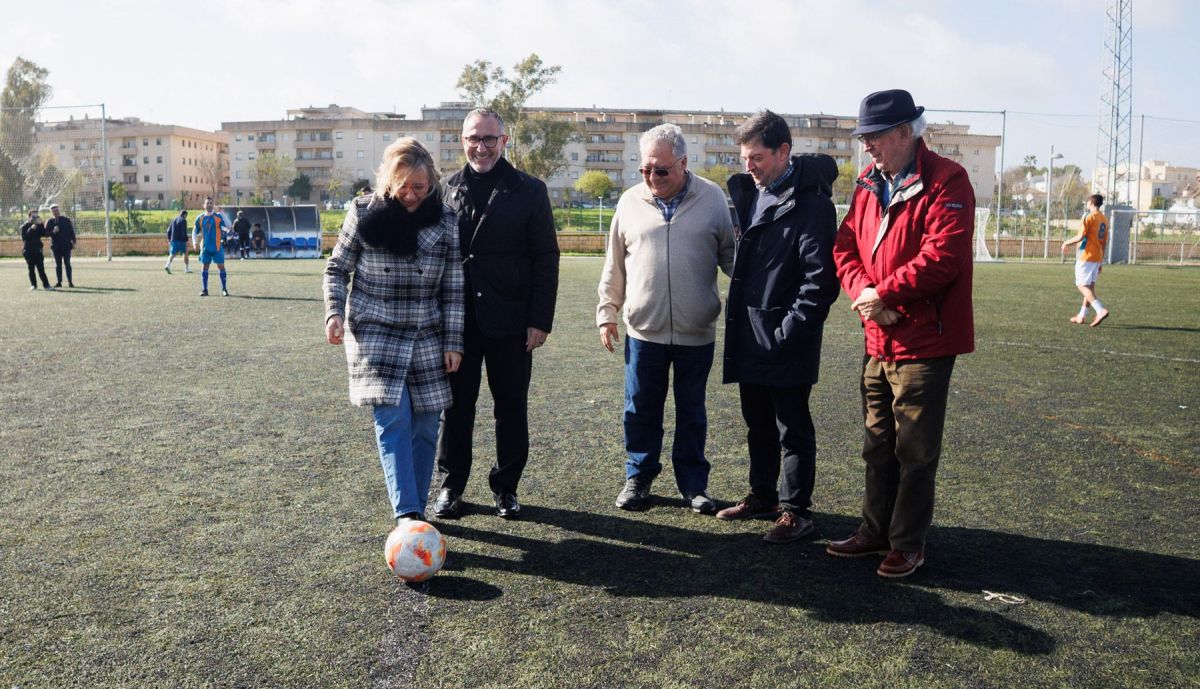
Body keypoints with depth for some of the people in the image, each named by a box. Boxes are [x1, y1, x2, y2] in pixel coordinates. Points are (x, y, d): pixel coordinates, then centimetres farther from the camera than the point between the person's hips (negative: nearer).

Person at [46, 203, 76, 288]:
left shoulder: (66, 220, 4)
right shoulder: (50, 222, 5)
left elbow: (72, 231, 5)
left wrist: (73, 242, -1)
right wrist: (53, 232, -18)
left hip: (66, 245, -1)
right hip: (56, 246, 1)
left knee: (67, 264, -1)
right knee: (58, 264, 4)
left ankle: (70, 282, 1)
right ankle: (59, 282, 8)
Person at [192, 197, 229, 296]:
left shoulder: (218, 217, 1)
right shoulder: (200, 219, 8)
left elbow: (225, 228, -1)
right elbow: (195, 231, 15)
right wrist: (195, 242, 3)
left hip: (217, 247, -2)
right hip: (205, 247, 2)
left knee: (221, 266, -3)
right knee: (204, 267, 3)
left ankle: (224, 289, 5)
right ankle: (204, 290, 9)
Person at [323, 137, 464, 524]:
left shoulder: (446, 221, 0)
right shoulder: (364, 213, -3)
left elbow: (453, 288, 3)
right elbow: (337, 269, 6)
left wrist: (453, 342, 0)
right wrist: (334, 312, -9)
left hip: (427, 336, 2)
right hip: (374, 332, -2)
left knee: (426, 425, 3)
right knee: (393, 417, -15)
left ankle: (416, 510, 19)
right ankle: (407, 514, -14)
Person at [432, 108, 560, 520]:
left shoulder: (529, 190, 1)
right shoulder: (448, 190, 8)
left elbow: (546, 259, -1)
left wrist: (540, 319, -7)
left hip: (510, 321, -2)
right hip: (456, 319, 2)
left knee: (512, 407, 7)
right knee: (456, 405, 9)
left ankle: (506, 487, 21)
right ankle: (451, 486, 22)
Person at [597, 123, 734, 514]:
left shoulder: (712, 198, 0)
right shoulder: (631, 202, 4)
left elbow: (730, 257, 6)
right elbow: (614, 265, 9)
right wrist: (606, 313, 9)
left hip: (697, 334, -1)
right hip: (643, 331, 1)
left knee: (692, 413, 11)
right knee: (641, 410, 10)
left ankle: (693, 484, 24)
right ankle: (638, 478, 25)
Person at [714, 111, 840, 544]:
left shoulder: (811, 202, -14)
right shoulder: (749, 192, 10)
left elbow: (820, 277, -18)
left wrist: (789, 330, -18)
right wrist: (738, 320, 12)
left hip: (786, 342, -8)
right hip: (749, 336, 8)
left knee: (793, 429, 5)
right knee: (758, 425, 19)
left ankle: (795, 511, 16)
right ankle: (762, 495, 33)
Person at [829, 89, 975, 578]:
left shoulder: (946, 181, -12)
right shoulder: (867, 184, 11)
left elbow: (942, 256, -22)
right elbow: (846, 247, 7)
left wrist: (885, 294, -18)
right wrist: (862, 290, -11)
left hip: (925, 341, -7)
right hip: (877, 339, 7)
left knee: (915, 451, 3)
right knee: (878, 446, 17)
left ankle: (908, 544, 17)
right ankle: (875, 530, 31)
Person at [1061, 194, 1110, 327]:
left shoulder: (1089, 217, -11)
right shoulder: (1104, 220, 13)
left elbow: (1080, 237, -19)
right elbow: (1104, 242, 15)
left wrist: (1066, 243, -2)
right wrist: (1101, 262, 20)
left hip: (1086, 256, -8)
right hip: (1097, 258, 8)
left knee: (1082, 285, -8)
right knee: (1090, 286, 12)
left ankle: (1101, 310, -23)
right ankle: (1082, 315, 19)